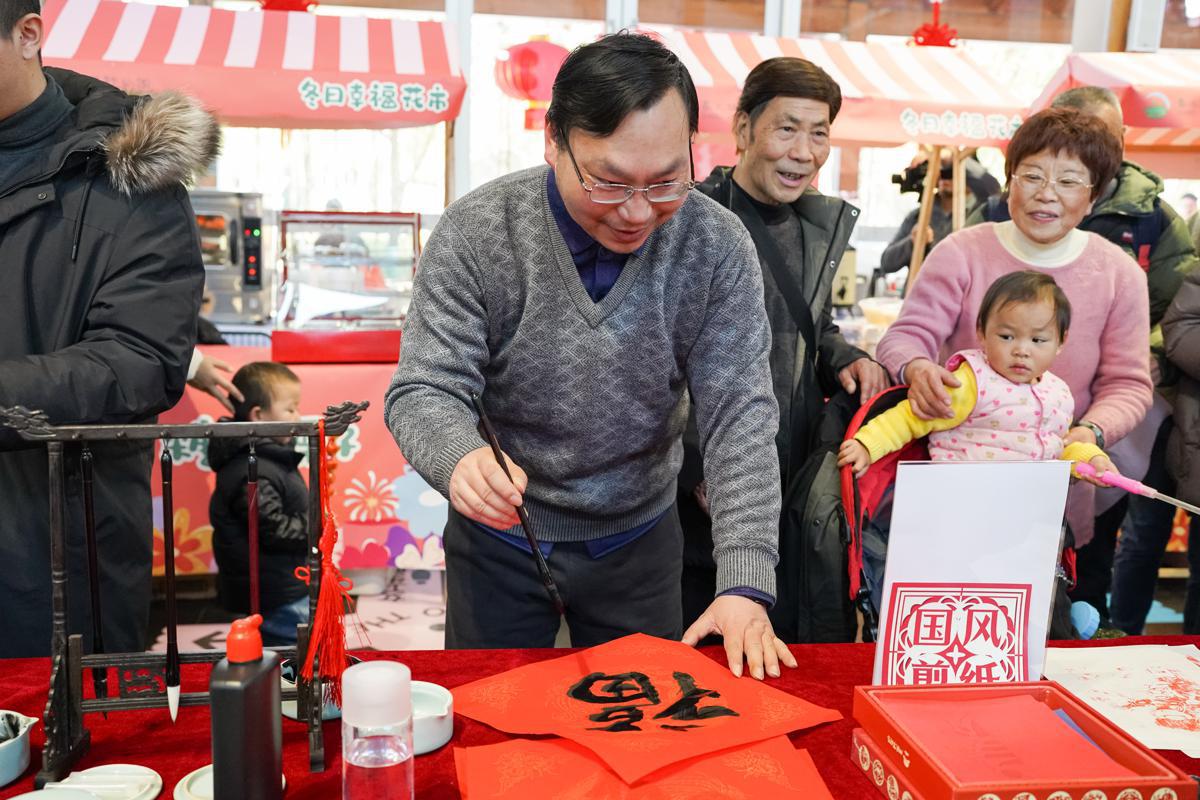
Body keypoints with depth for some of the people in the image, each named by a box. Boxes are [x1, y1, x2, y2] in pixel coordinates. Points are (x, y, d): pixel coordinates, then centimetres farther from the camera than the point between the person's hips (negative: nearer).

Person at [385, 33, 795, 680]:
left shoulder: (717, 248, -15)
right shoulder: (473, 233, -18)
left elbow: (739, 416, -16)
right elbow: (424, 392, -18)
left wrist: (745, 587, -26)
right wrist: (461, 459, -42)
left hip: (639, 543, 1)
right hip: (497, 538, -1)